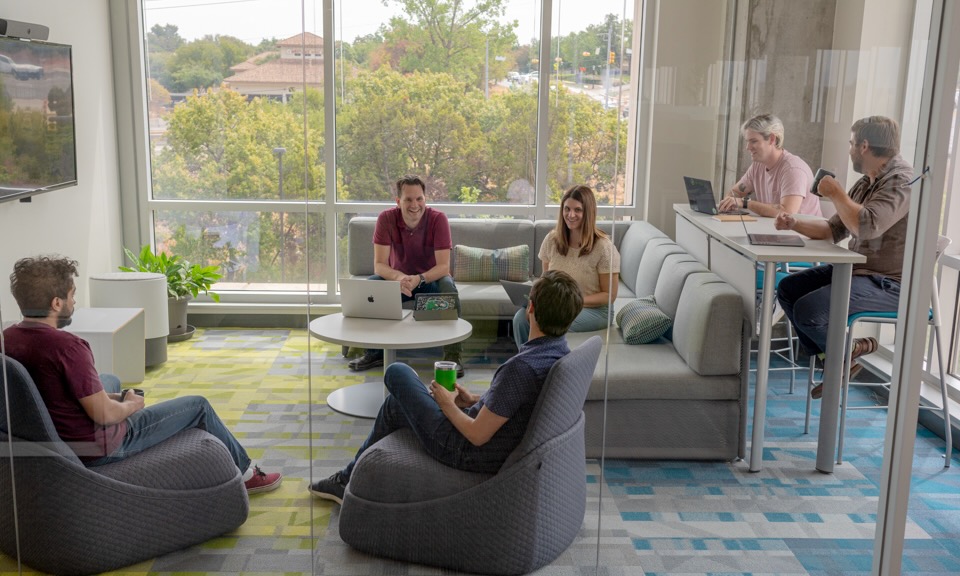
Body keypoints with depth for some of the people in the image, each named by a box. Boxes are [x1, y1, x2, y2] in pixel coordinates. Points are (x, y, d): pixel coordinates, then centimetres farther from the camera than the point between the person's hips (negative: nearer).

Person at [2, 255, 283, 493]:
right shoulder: (66, 346, -31)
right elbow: (104, 414, -26)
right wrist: (130, 405, -5)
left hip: (50, 439, 9)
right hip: (99, 448, -8)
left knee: (111, 381, 36)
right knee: (198, 406, 7)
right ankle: (244, 473, 29)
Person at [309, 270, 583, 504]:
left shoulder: (521, 367, -33)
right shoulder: (560, 352, -5)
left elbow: (478, 435, -26)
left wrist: (448, 405, -9)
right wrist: (473, 400, 8)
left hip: (469, 453, -8)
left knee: (397, 373, 12)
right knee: (396, 403, 24)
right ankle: (349, 478, 39)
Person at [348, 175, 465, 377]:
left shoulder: (438, 219, -21)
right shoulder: (386, 219, -17)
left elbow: (444, 266, -25)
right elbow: (379, 265, -21)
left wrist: (419, 279, -45)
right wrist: (398, 277, -44)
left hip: (431, 279, -1)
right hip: (398, 279, 2)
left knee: (448, 286, -33)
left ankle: (452, 356, -25)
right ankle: (374, 352, -12)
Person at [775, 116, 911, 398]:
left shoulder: (902, 182, -19)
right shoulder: (866, 183, 12)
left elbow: (867, 225, -34)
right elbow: (835, 229, 17)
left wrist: (836, 193, -19)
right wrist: (795, 224, 3)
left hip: (888, 283, -10)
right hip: (856, 269, 10)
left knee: (807, 310, -25)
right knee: (788, 289, 7)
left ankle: (847, 353, 7)